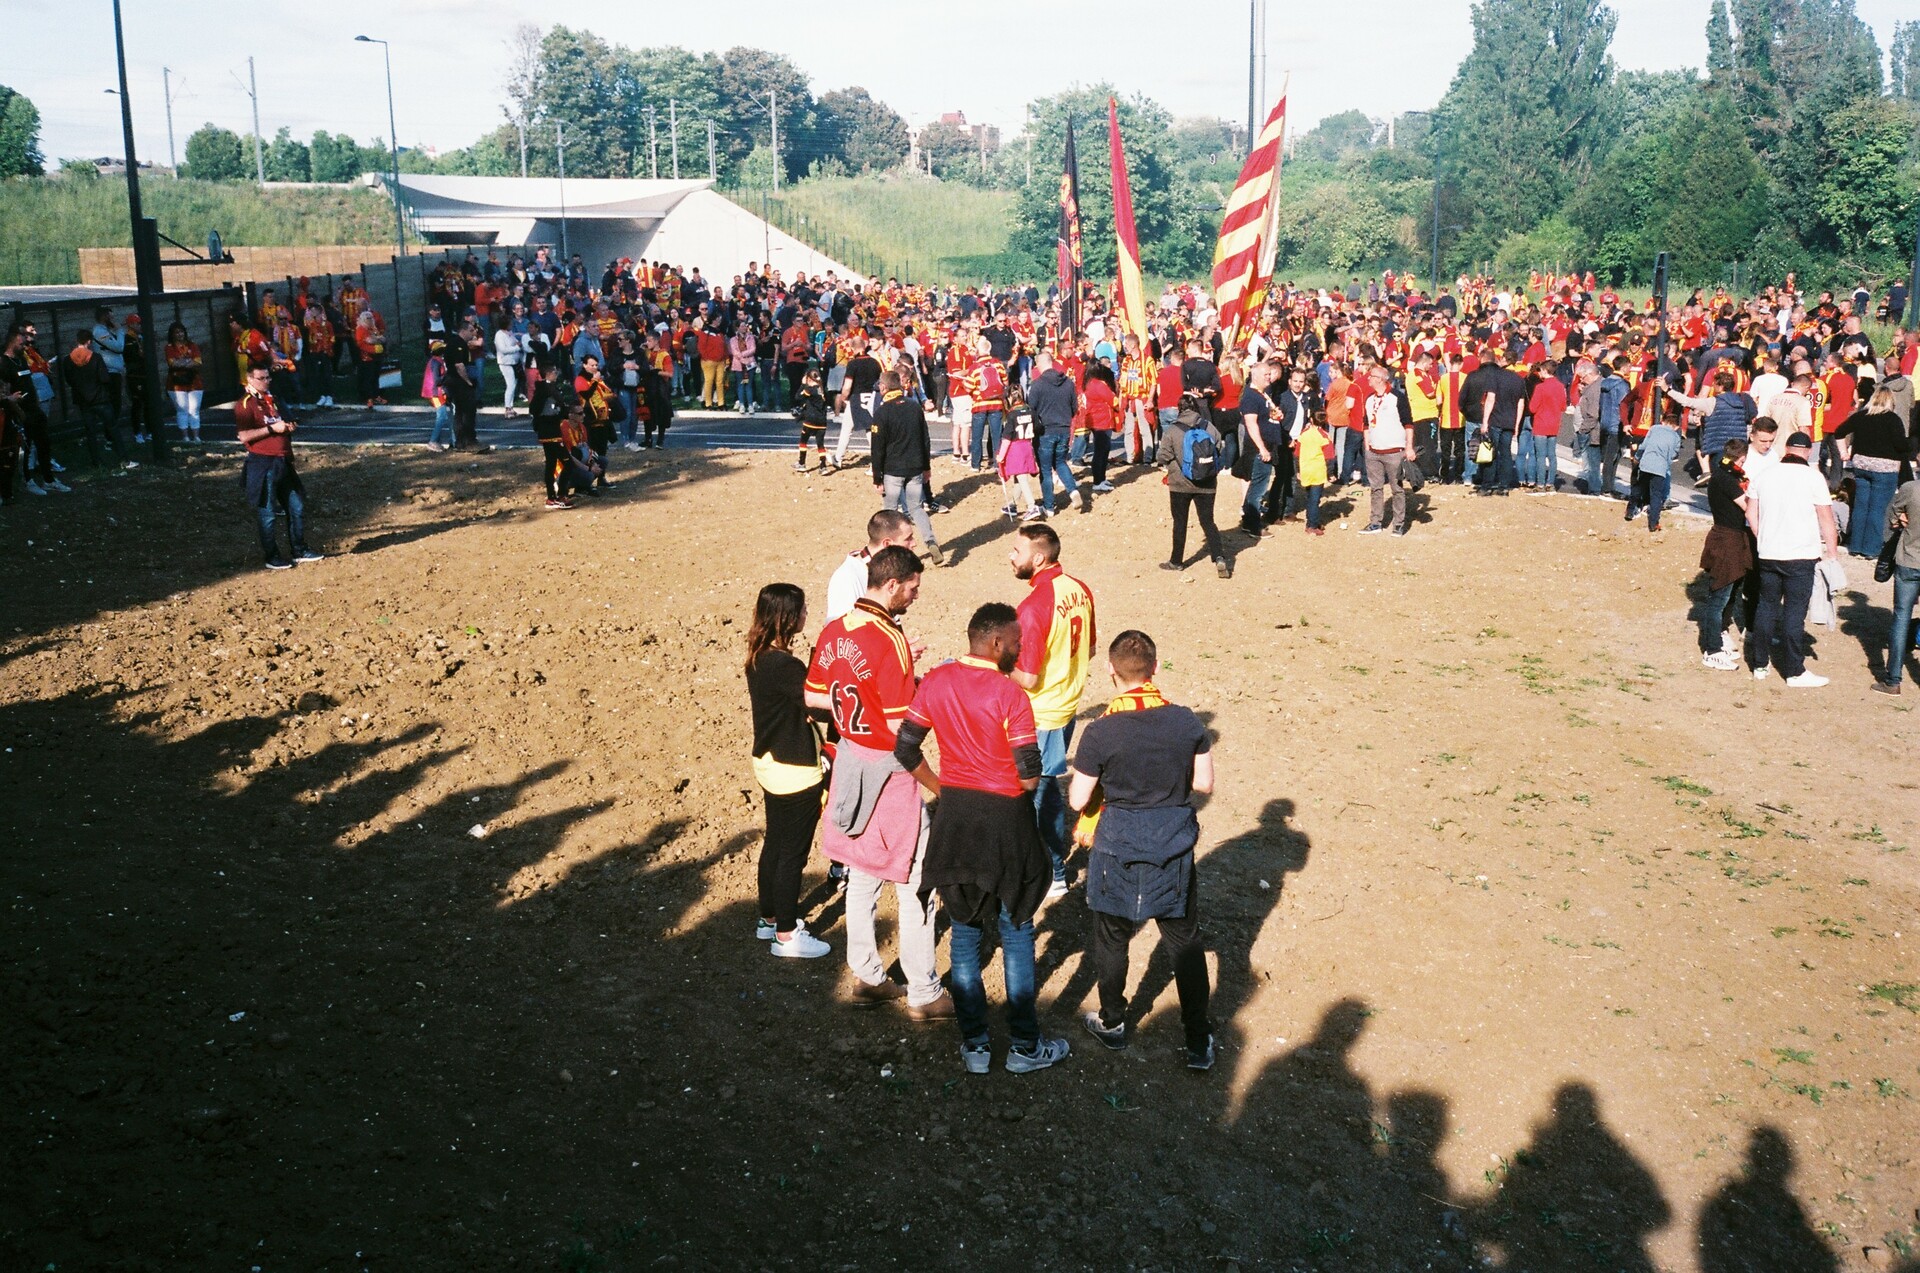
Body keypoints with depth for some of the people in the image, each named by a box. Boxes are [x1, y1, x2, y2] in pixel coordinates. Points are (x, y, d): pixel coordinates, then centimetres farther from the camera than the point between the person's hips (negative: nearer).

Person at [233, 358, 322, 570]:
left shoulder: (271, 399, 16)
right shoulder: (246, 404, -10)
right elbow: (244, 436, -20)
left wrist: (288, 427, 8)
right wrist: (272, 428, -20)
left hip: (283, 462, 8)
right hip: (263, 464, -8)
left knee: (297, 507, 11)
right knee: (268, 513, 0)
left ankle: (299, 550, 22)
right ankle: (272, 557, 8)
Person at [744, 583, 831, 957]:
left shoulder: (758, 659, 2)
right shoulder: (785, 666, -26)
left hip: (769, 765, 9)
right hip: (795, 773, -9)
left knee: (775, 843, 22)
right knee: (792, 853, 4)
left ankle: (769, 918, 36)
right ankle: (786, 935, 16)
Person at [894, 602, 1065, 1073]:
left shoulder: (936, 682, -2)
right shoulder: (1009, 694, -18)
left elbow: (906, 751, 2)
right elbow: (1030, 776, -17)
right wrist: (1009, 783, 5)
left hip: (954, 818, 5)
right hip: (1004, 822, -5)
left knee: (964, 935, 14)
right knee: (1016, 937, 10)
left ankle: (974, 1047, 21)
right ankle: (1025, 1047, 20)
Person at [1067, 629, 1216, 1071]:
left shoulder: (1101, 733, -18)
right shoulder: (1187, 722, -10)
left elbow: (1077, 801, -10)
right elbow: (1204, 783, -1)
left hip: (1119, 850, -2)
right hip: (1175, 849, 2)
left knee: (1112, 939, 19)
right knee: (1185, 942, 14)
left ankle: (1112, 1023, 35)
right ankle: (1199, 1042, 19)